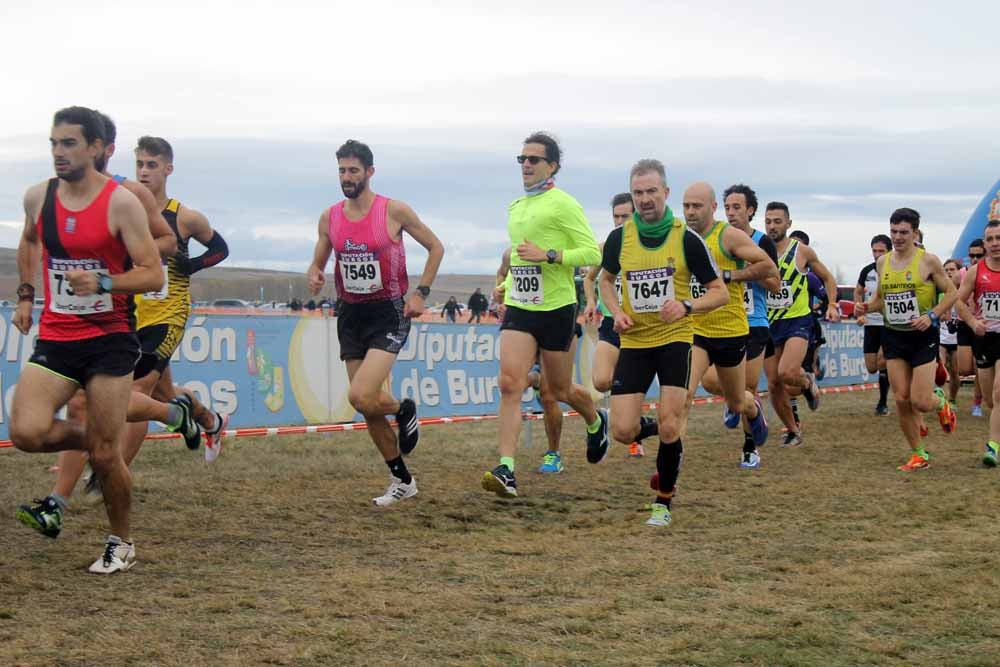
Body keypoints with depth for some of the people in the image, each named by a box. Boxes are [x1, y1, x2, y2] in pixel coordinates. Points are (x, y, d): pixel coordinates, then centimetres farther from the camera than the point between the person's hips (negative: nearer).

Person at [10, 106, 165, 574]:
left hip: (109, 339, -4)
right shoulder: (38, 197, 4)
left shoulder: (121, 203, -10)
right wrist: (26, 295, 20)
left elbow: (153, 275, -11)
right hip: (54, 338, 4)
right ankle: (88, 440, 17)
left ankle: (121, 543, 23)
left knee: (105, 454, -1)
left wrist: (103, 283, -26)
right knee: (26, 433, -17)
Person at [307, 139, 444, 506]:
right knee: (367, 405, 8)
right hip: (350, 314, 6)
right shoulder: (330, 217, 3)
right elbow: (318, 262, 15)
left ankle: (404, 410, 12)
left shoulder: (394, 211, -10)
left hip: (388, 314, -5)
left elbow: (436, 247, 1)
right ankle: (402, 480, 23)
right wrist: (314, 276, -9)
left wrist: (421, 292, -8)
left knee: (360, 397, -22)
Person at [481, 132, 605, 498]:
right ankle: (506, 470, -19)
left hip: (557, 308, -5)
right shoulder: (515, 207, 14)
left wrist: (548, 255, -22)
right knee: (510, 384, -13)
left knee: (559, 390, 11)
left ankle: (596, 423, 45)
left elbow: (592, 252, -13)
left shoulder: (563, 204, -8)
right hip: (519, 308, 5)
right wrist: (506, 285, 12)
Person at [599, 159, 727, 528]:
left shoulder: (686, 238, -8)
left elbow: (720, 292, -3)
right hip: (634, 341, 2)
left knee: (669, 427, -11)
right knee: (622, 431, -6)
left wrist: (687, 306, -21)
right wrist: (616, 312, 0)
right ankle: (659, 433, 30)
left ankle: (663, 502, 11)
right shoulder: (619, 238, -1)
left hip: (675, 338, -2)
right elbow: (606, 279, 19)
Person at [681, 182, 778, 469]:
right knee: (682, 393, -21)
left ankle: (754, 409, 53)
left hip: (730, 331, -3)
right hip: (693, 330, 3)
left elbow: (769, 267, -16)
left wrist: (727, 276, -19)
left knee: (738, 402, 16)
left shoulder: (729, 236, -12)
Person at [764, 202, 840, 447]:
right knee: (773, 385, 3)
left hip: (798, 321, -3)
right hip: (769, 323, 4)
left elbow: (828, 278, 10)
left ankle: (808, 383, 10)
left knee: (786, 373, -27)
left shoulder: (802, 251, -3)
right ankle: (792, 432, 23)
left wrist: (832, 305, -3)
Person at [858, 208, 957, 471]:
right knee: (902, 399, -1)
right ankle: (918, 455, 13)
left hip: (923, 336, -4)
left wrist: (931, 315, -17)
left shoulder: (928, 260, -8)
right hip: (893, 337, 4)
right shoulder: (882, 262, 7)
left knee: (920, 402, -9)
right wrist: (868, 306, -3)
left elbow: (951, 293, -3)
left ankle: (940, 401, 28)